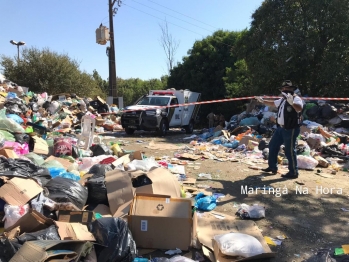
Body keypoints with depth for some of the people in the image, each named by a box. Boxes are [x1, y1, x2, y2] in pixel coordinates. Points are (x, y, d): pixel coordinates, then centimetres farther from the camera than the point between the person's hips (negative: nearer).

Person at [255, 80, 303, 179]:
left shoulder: (296, 99, -15)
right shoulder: (283, 99, 13)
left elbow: (299, 108, -37)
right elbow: (273, 103, 32)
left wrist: (292, 103, -55)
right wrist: (263, 101, 34)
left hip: (291, 130, -10)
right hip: (281, 128, 10)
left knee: (290, 151, -3)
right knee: (273, 145, 16)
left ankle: (293, 172, 10)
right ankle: (272, 167, 30)